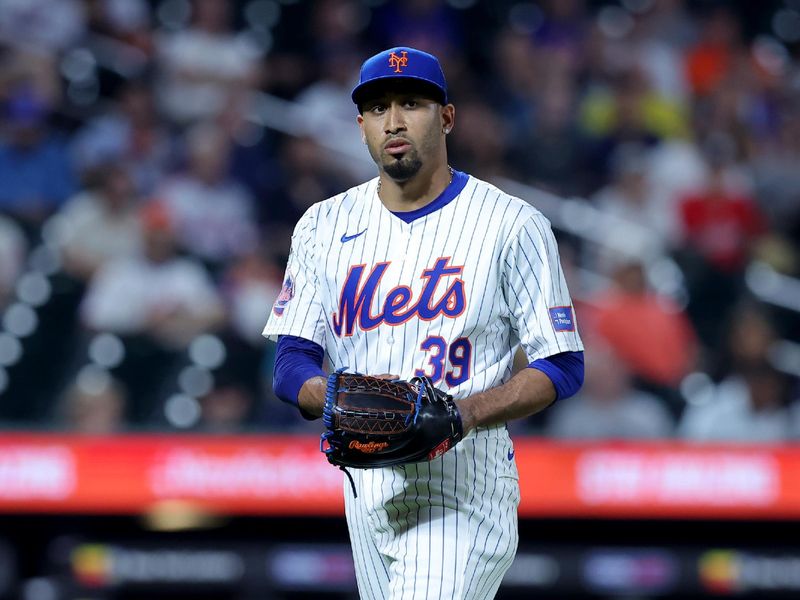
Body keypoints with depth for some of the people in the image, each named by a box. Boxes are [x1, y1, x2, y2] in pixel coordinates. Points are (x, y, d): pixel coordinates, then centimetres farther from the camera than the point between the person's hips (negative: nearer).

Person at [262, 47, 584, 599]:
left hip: (462, 485, -6)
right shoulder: (325, 226, 9)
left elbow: (562, 367, -3)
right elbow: (292, 366, 6)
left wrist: (470, 411, -21)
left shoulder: (513, 226, -3)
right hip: (366, 485, 6)